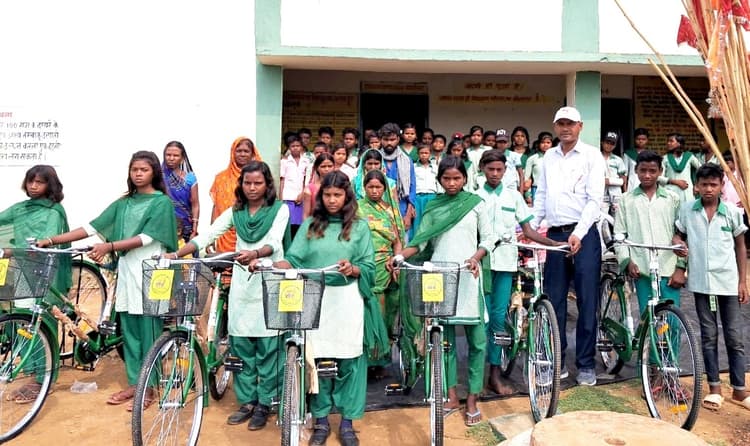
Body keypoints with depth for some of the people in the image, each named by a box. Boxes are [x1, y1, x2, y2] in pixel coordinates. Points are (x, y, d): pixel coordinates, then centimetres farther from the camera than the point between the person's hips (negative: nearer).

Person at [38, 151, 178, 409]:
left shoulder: (162, 202, -3)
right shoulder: (123, 203, 14)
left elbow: (147, 237, -13)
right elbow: (92, 227, 9)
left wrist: (109, 246, -23)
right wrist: (52, 240, 2)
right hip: (126, 270, 6)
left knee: (149, 330, -1)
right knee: (129, 330, 9)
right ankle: (134, 383, 21)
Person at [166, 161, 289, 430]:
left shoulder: (280, 209, -2)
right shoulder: (235, 211, 10)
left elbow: (274, 242, -16)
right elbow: (207, 235, 2)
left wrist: (254, 253, -36)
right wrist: (177, 254, -11)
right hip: (242, 283, 4)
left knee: (267, 346, 0)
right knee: (241, 346, 8)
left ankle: (264, 404, 14)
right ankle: (247, 401, 21)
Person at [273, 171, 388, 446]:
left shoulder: (360, 226, 5)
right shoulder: (310, 225, 9)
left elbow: (368, 268, 0)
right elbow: (293, 261, 0)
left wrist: (352, 269, -20)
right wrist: (270, 265, -18)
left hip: (349, 299, -1)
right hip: (315, 299, 1)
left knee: (349, 360, 3)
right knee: (317, 359, 6)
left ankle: (347, 422, 18)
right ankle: (320, 420, 22)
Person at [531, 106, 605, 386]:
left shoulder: (591, 155, -1)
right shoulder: (548, 157, 14)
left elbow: (594, 199, -9)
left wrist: (578, 234, -20)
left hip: (584, 235, -4)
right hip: (554, 234, 4)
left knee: (587, 301, 1)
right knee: (554, 301, 7)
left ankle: (586, 364, 12)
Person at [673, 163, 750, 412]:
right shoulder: (687, 210, -1)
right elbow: (679, 235, 11)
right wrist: (678, 244, -13)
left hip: (728, 282, 0)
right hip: (701, 281, 0)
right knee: (709, 336, 8)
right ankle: (714, 388, 18)